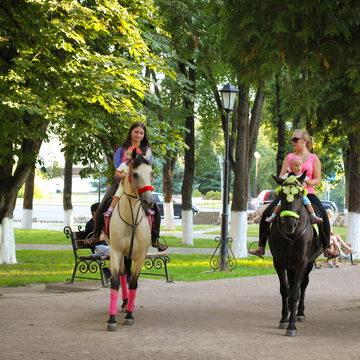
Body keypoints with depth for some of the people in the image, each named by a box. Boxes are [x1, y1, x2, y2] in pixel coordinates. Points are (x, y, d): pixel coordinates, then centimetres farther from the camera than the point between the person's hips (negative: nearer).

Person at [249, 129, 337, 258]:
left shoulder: (313, 158, 6)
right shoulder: (289, 157, 14)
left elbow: (317, 179, 2)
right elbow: (281, 176, 11)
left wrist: (308, 182, -19)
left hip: (307, 193, -2)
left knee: (323, 216, -26)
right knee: (266, 213, -13)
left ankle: (327, 248, -16)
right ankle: (261, 246, -5)